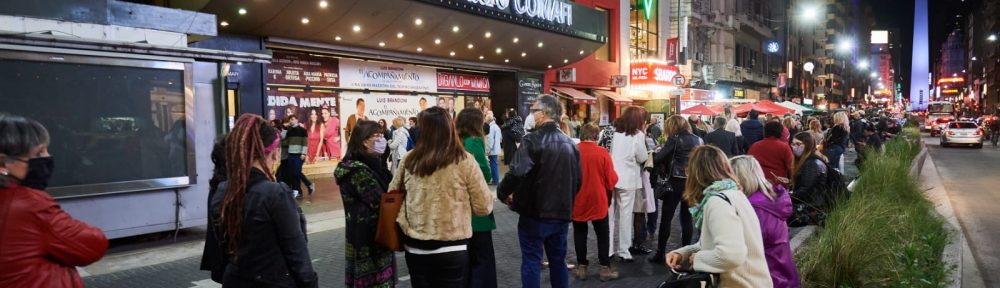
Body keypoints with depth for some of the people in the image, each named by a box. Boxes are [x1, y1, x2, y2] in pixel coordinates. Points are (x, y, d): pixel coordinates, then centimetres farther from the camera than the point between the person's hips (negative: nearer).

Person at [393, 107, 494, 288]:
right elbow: (484, 207, -6)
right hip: (452, 249, -3)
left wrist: (406, 227, 13)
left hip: (415, 248, 3)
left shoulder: (408, 160, -1)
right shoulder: (464, 161, -11)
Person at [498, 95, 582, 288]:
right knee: (558, 261, 16)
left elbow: (517, 174, -26)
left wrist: (503, 192, -9)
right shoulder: (569, 143, 6)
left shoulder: (532, 140, -15)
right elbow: (577, 179, 12)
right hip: (562, 213, 6)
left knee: (531, 261, 4)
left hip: (535, 213, -6)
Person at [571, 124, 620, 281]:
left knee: (580, 234, 14)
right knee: (603, 235, 12)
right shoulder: (602, 152, -13)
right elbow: (612, 180, -9)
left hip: (577, 201, 1)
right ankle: (605, 269, 15)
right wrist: (608, 193, 13)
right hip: (598, 201, -1)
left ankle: (581, 267, 19)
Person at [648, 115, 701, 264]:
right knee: (687, 218, 11)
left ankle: (660, 254, 2)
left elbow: (658, 158, -12)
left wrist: (653, 158, 7)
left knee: (666, 218, 1)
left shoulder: (675, 139, -8)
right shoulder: (699, 140, 9)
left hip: (676, 182, -5)